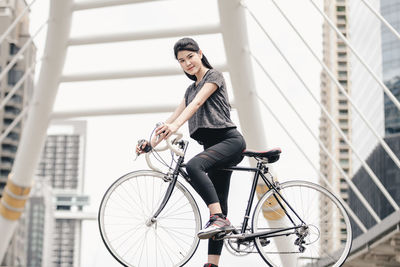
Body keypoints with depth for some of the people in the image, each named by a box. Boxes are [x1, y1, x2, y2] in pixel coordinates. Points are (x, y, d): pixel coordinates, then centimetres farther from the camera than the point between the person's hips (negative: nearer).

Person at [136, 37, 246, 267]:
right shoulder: (191, 89, 24)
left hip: (230, 140, -8)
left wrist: (175, 126, -31)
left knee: (194, 165, -34)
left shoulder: (214, 76, 1)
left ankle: (220, 219, -35)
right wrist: (152, 142, 8)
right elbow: (173, 119, 21)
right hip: (213, 145, 8)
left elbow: (197, 103, -16)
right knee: (218, 202, 2)